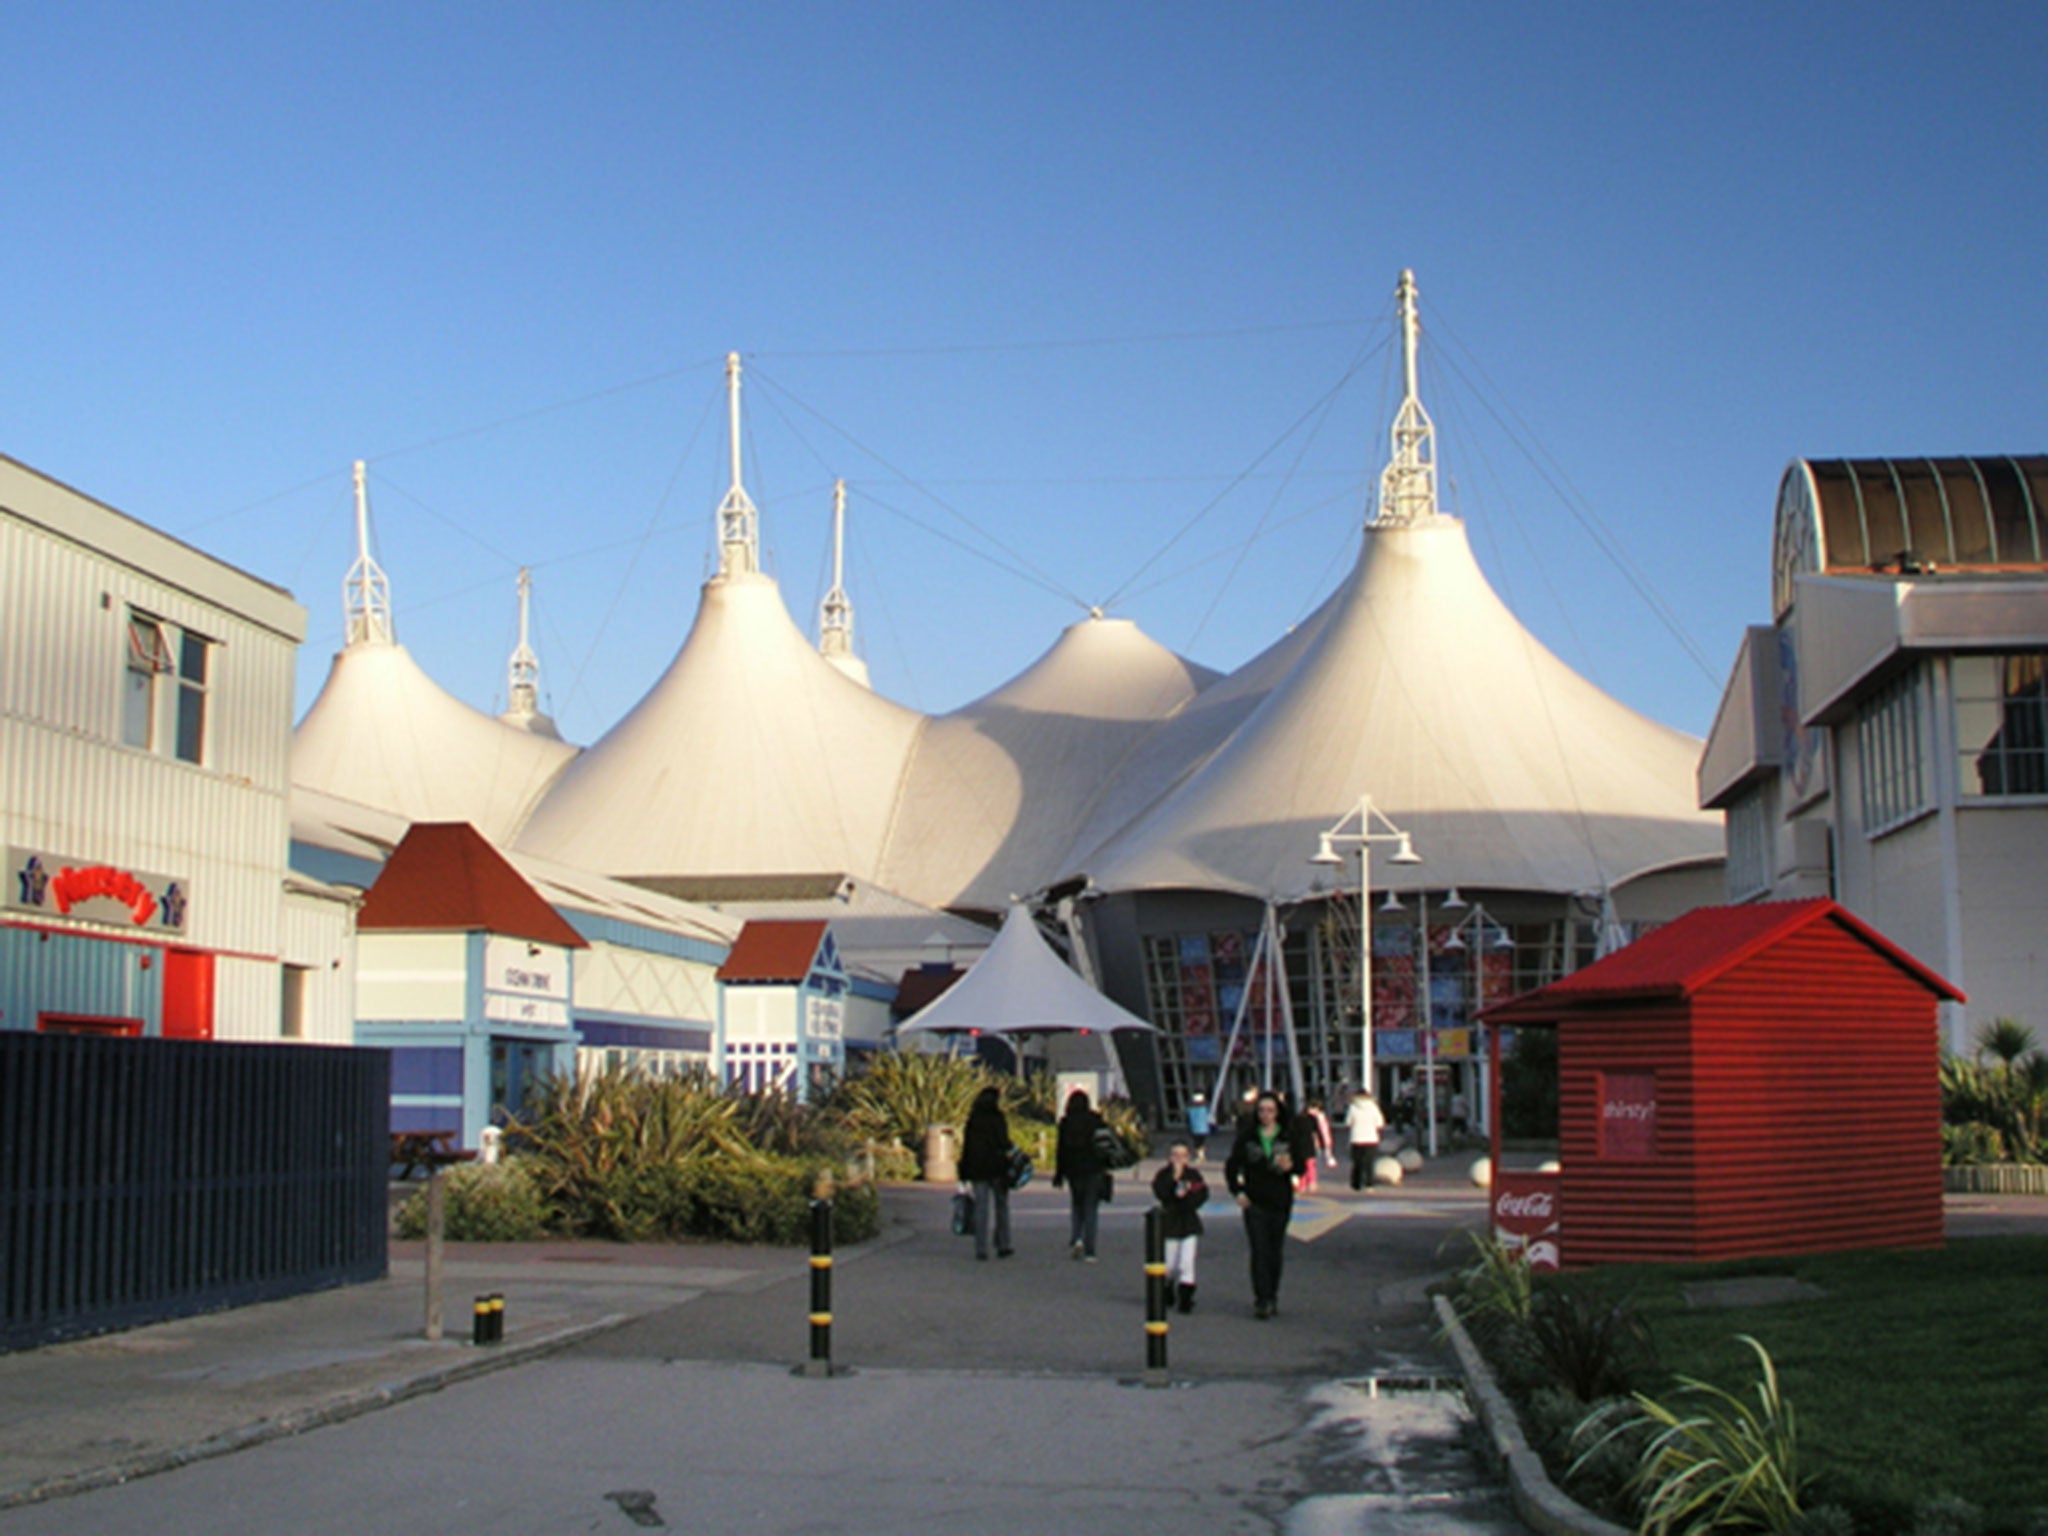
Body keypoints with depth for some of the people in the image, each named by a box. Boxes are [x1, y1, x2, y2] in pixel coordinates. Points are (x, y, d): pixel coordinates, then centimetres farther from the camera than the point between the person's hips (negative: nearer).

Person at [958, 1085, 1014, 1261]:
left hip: (977, 1168, 3)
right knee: (1001, 1205, 10)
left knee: (981, 1207, 3)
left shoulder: (972, 1119, 7)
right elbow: (1003, 1143, -13)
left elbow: (965, 1146, 9)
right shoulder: (998, 1118, -7)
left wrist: (964, 1172, 14)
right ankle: (1003, 1246, 14)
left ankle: (981, 1249, -2)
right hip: (996, 1168, -3)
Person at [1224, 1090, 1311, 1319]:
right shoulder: (1247, 1136, 1)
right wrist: (1237, 1191, -5)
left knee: (1276, 1252, 8)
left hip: (1280, 1199, 1)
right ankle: (1262, 1301, -8)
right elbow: (1232, 1166, 6)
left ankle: (1272, 1296, 22)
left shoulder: (1290, 1135, 2)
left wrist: (1291, 1165, -21)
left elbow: (1302, 1162, 1)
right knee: (1259, 1251, -7)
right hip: (1254, 1201, -1)